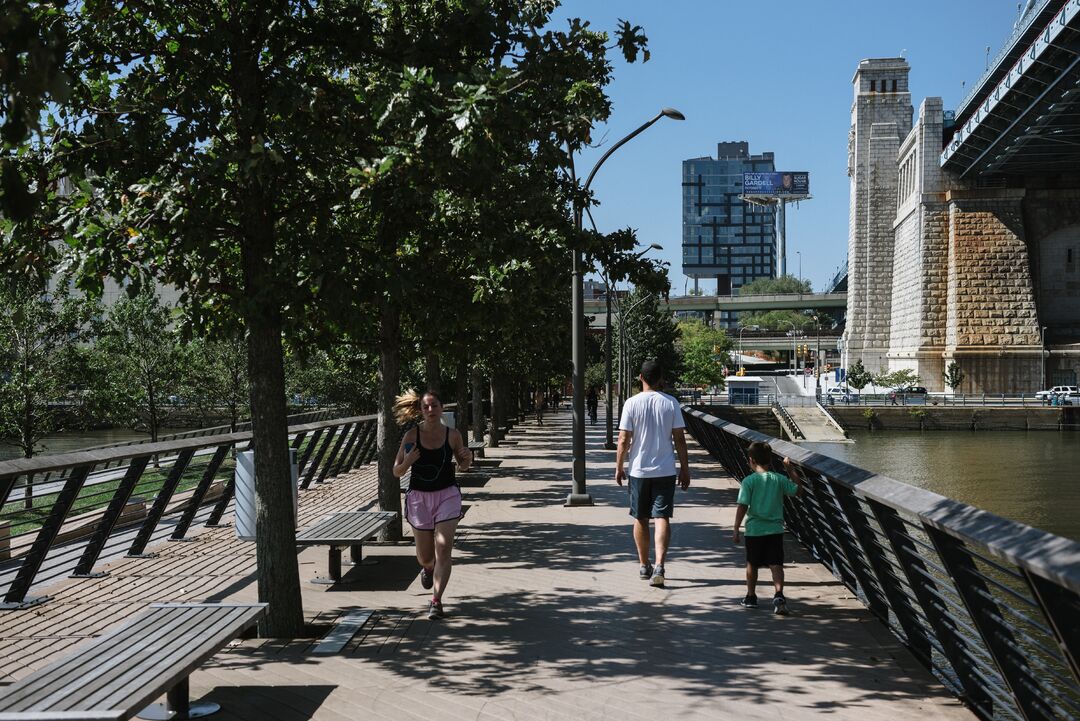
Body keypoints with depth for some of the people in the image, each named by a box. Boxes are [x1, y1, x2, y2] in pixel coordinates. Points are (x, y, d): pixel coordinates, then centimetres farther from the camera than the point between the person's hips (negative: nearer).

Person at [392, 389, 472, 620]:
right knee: (425, 556, 11)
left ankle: (436, 601, -7)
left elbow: (463, 466, 11)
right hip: (419, 497, 0)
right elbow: (397, 472, -2)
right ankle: (427, 568, 48)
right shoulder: (411, 435, -7)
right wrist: (407, 462, -23)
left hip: (447, 495, 0)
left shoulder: (453, 435, -4)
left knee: (444, 549, -14)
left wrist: (468, 457, -12)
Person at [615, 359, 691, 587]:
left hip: (639, 471, 0)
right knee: (662, 518, -1)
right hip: (665, 471, 0)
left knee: (641, 519, 13)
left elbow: (624, 440, -6)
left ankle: (644, 566, 23)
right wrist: (685, 469, 8)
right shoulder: (671, 403, -2)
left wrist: (619, 467, 5)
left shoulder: (632, 403, -6)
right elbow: (680, 439, -1)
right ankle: (659, 566, -16)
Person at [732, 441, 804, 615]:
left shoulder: (748, 481, -8)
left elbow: (742, 506, -11)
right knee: (776, 564, -2)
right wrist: (791, 470, 21)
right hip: (775, 530, 1)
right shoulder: (779, 479, 0)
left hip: (754, 530, -1)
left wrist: (736, 529, -5)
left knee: (752, 564, 15)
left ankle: (751, 596, 28)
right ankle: (778, 594, -21)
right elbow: (798, 490, 14)